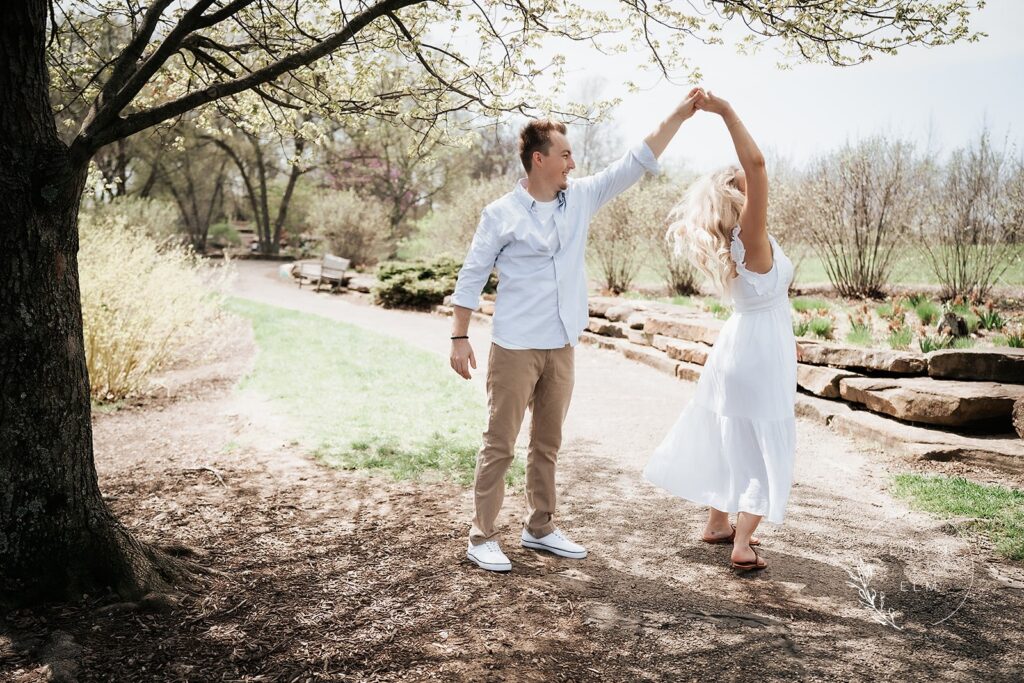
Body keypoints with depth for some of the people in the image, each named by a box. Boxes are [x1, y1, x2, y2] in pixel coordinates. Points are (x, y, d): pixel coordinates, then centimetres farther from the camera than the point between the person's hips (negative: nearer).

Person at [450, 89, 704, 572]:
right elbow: (471, 278, -4)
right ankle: (482, 537, 8)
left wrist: (677, 117, 4)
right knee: (500, 445, -1)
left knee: (547, 444, 14)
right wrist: (459, 338, -8)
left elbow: (633, 165, 8)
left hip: (561, 347, 6)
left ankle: (540, 528, 26)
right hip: (515, 349, -5)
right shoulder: (501, 214, -7)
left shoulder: (582, 198, 7)